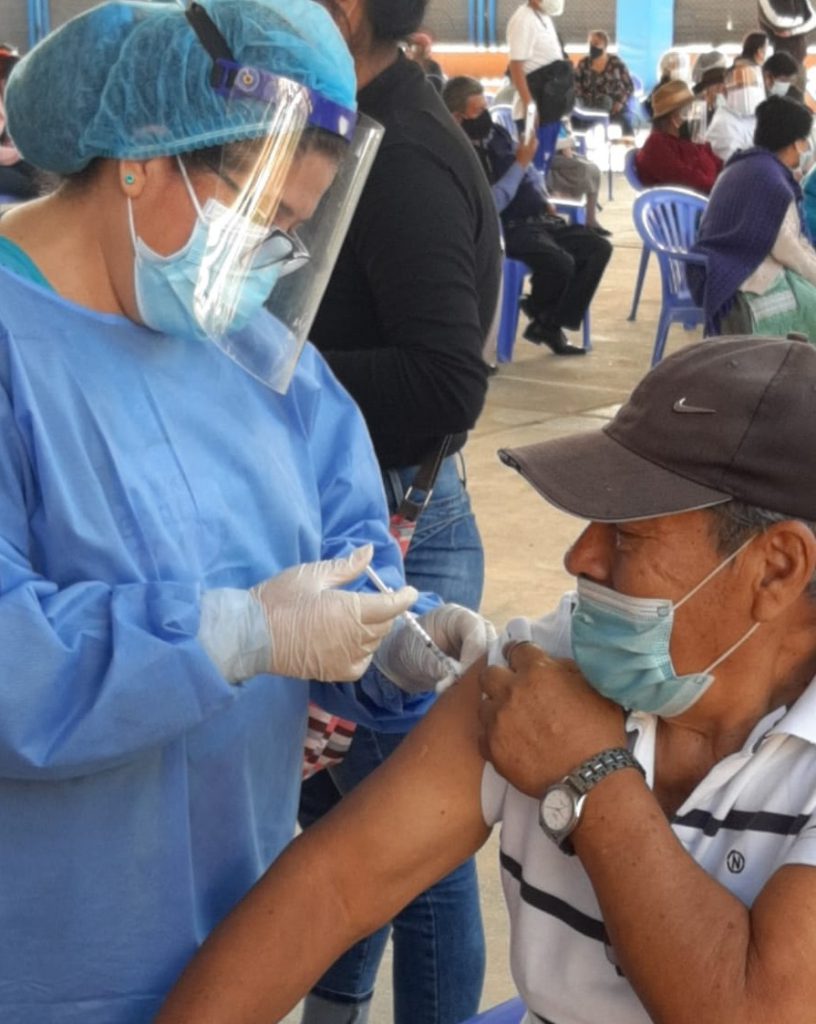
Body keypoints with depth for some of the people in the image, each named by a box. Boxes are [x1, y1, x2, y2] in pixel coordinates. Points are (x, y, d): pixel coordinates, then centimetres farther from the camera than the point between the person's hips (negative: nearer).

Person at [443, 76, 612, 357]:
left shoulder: (497, 133, 12)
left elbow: (529, 172, 27)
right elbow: (490, 205, -23)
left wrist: (543, 199, 11)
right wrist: (520, 163, -19)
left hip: (537, 219, 9)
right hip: (507, 228, -9)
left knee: (599, 248, -4)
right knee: (561, 262, -31)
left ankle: (552, 323, 0)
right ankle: (539, 317, 1)